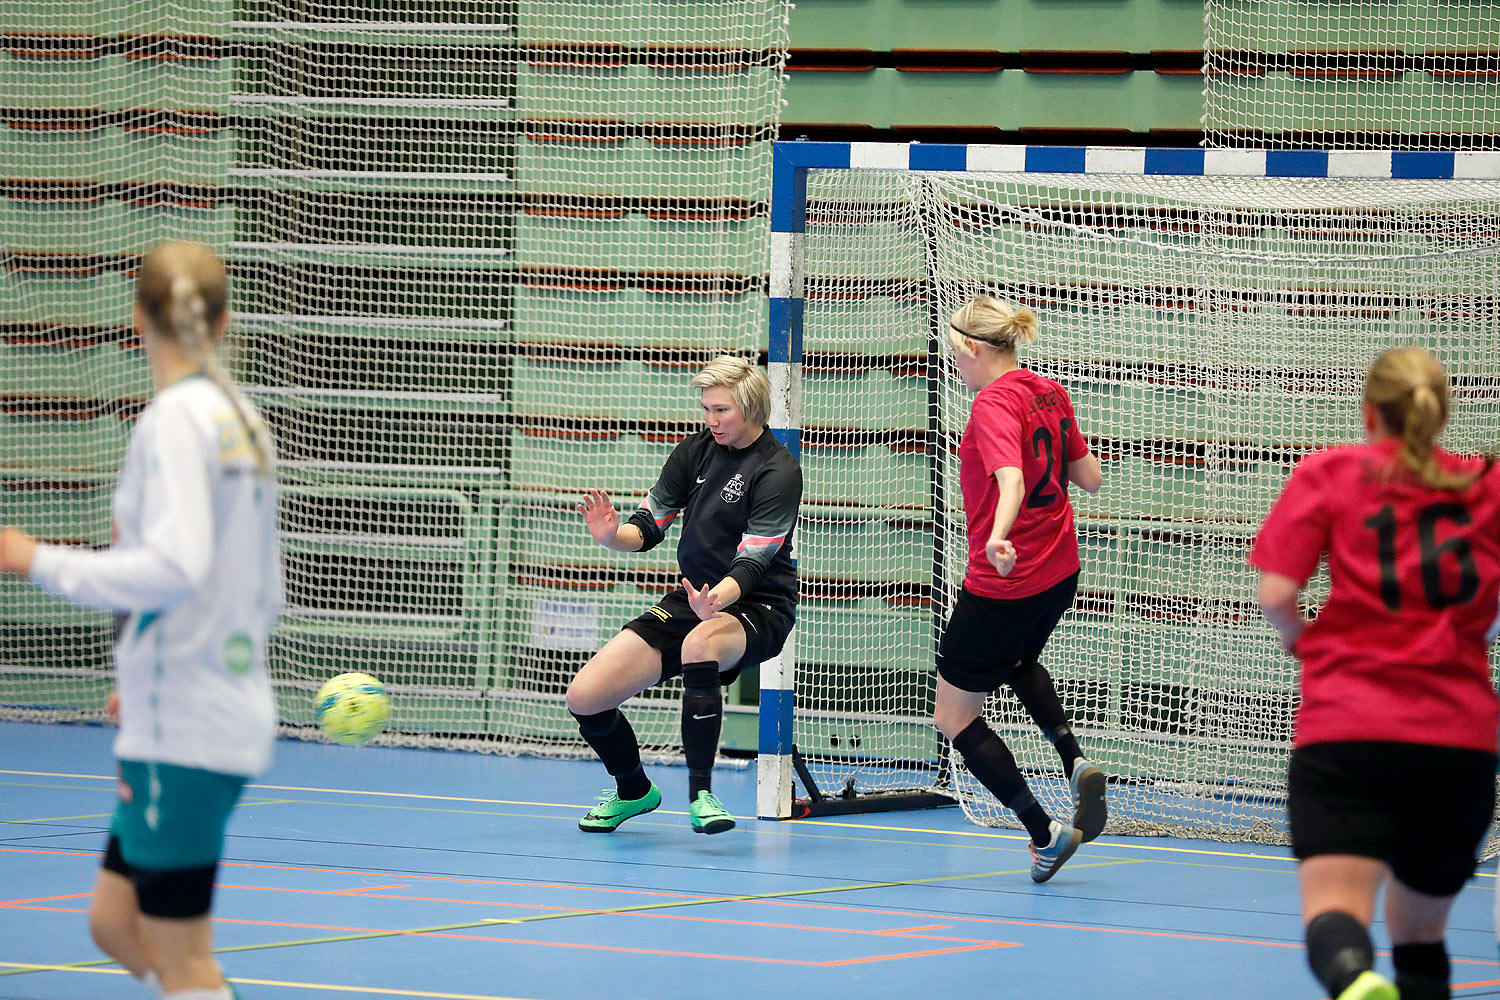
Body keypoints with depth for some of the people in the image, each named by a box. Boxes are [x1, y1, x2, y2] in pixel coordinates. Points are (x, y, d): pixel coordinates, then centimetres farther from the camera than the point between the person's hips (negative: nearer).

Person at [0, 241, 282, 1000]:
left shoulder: (176, 419, -14)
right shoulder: (239, 418, 11)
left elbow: (174, 569, -26)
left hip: (183, 733, -9)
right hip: (230, 706, 9)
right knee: (115, 923, 18)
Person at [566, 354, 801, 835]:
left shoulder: (778, 472, -14)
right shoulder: (695, 451, 4)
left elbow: (751, 564, -22)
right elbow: (648, 527, 7)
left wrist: (713, 603, -43)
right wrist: (612, 535, -17)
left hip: (756, 607, -6)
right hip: (695, 598, 6)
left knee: (700, 641, -43)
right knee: (584, 697, -7)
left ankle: (700, 794, -33)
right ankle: (633, 790, 23)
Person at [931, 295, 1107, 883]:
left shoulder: (994, 404, -19)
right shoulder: (1050, 394, 4)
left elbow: (1012, 482, -36)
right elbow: (1091, 480, 12)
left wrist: (999, 538, -54)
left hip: (1003, 584, -9)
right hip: (1060, 573, 9)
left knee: (954, 717, 6)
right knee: (1017, 663, 38)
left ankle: (1045, 833, 2)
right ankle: (1076, 763, 17)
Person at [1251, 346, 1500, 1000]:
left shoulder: (1328, 473, 7)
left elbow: (1275, 594, -1)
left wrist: (1304, 643, 19)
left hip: (1347, 731, -3)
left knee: (1334, 918, -17)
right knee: (1419, 937, 19)